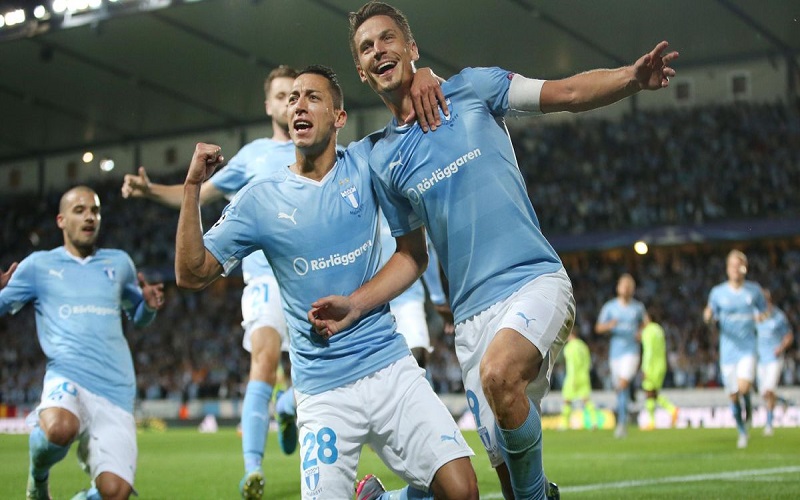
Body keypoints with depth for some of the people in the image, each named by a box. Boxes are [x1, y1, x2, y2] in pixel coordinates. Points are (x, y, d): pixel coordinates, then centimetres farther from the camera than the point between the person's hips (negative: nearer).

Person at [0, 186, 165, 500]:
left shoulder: (119, 262, 19)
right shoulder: (38, 265, 12)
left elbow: (139, 318, 30)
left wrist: (149, 305, 6)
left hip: (116, 391, 2)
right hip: (67, 377, -2)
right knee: (60, 429, -39)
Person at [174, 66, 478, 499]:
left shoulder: (365, 163, 3)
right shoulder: (259, 199, 0)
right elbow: (191, 274, 0)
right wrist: (192, 186, -9)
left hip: (390, 366, 1)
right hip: (323, 392, -1)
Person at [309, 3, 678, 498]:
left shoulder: (470, 89, 6)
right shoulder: (383, 161, 15)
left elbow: (569, 93, -1)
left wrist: (632, 77, -19)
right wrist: (354, 307, 8)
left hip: (535, 280, -4)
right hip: (472, 314, 4)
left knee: (498, 374, -33)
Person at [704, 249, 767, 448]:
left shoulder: (754, 290, 2)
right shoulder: (718, 292, 1)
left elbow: (763, 311, 15)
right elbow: (713, 323, 7)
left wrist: (760, 316, -8)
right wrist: (708, 318, -17)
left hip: (748, 348, -1)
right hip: (727, 350, 1)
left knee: (744, 387, -22)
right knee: (733, 395, 4)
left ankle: (748, 404, 15)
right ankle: (742, 432, 24)